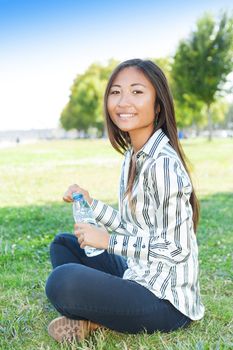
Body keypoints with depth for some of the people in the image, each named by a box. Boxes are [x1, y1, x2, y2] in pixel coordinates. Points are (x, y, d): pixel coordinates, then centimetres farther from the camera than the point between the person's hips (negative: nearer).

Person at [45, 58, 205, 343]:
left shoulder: (163, 163, -20)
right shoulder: (132, 156, 7)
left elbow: (176, 247, -20)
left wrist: (108, 240, -15)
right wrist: (90, 203, 2)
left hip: (165, 299, -10)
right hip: (137, 274, 10)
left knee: (61, 281, -31)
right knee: (63, 244, 19)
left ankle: (94, 321, 1)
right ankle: (91, 318, -1)